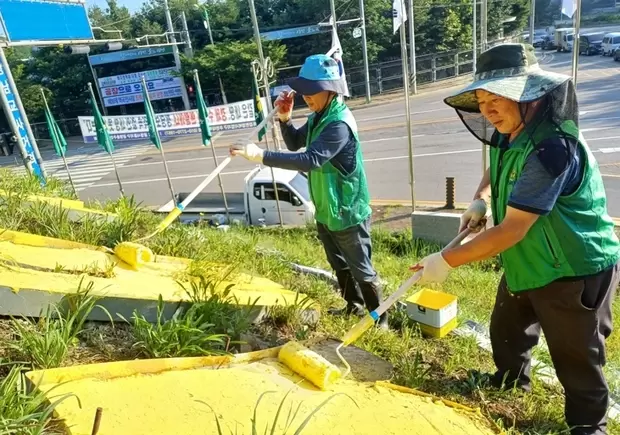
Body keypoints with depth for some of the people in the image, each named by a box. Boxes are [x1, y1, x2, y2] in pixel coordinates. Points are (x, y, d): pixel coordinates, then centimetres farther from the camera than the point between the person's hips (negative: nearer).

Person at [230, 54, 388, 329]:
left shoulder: (339, 124, -27)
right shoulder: (318, 117, 3)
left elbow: (310, 160, -38)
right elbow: (295, 143, 15)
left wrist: (261, 156, -41)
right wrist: (284, 119, -4)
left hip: (347, 213, -9)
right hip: (325, 211, 9)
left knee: (361, 269, 6)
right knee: (339, 264, 24)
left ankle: (379, 316, 27)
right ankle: (354, 305, 44)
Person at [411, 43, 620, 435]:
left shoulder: (551, 147, -33)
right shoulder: (509, 133, -3)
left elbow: (511, 230, -35)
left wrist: (447, 260, -29)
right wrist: (481, 198, 3)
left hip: (576, 270, -9)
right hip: (526, 263, 9)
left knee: (577, 357, 9)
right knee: (506, 330, 26)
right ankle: (510, 381, 54)